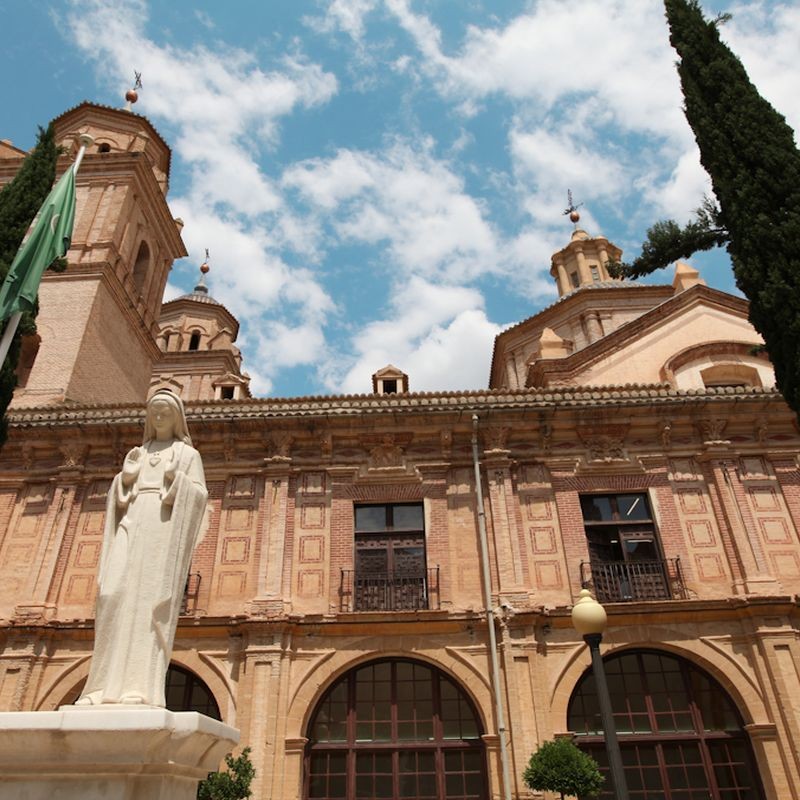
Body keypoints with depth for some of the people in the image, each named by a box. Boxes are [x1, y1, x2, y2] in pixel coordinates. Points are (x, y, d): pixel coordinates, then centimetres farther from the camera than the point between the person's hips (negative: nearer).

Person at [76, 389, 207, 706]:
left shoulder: (188, 453, 14)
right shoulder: (137, 454, 26)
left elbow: (198, 495, 3)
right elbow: (117, 497, 20)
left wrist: (177, 480, -13)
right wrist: (124, 478, 0)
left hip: (165, 524, -4)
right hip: (133, 520, 4)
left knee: (152, 598, -15)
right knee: (114, 592, -13)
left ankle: (143, 687, -19)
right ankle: (107, 686, -14)